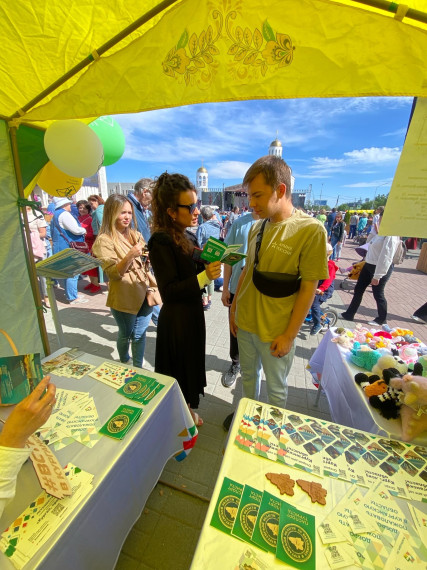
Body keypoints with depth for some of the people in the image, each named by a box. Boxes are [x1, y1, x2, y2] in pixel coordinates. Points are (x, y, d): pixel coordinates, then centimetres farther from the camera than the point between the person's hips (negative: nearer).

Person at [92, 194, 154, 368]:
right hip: (124, 297, -4)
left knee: (139, 335, 11)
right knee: (126, 334, 17)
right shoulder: (104, 240, -9)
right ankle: (124, 362, 45)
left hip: (143, 293, 4)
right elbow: (113, 273, -17)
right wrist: (130, 256, -31)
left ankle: (138, 367, 30)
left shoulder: (135, 235, 8)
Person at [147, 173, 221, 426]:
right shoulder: (161, 241, -20)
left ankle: (187, 409, 50)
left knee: (191, 365, 24)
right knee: (177, 370, 14)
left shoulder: (189, 236, 4)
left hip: (193, 312, 8)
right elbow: (168, 291, -23)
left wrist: (210, 263, -5)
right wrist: (205, 277, -31)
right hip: (176, 318, -8)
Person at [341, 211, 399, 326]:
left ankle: (382, 319, 30)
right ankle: (349, 314, 24)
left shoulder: (391, 236, -21)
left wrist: (377, 276, -24)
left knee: (378, 294, 7)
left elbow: (386, 257, -24)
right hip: (369, 265, 9)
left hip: (380, 268, -9)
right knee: (358, 290, 12)